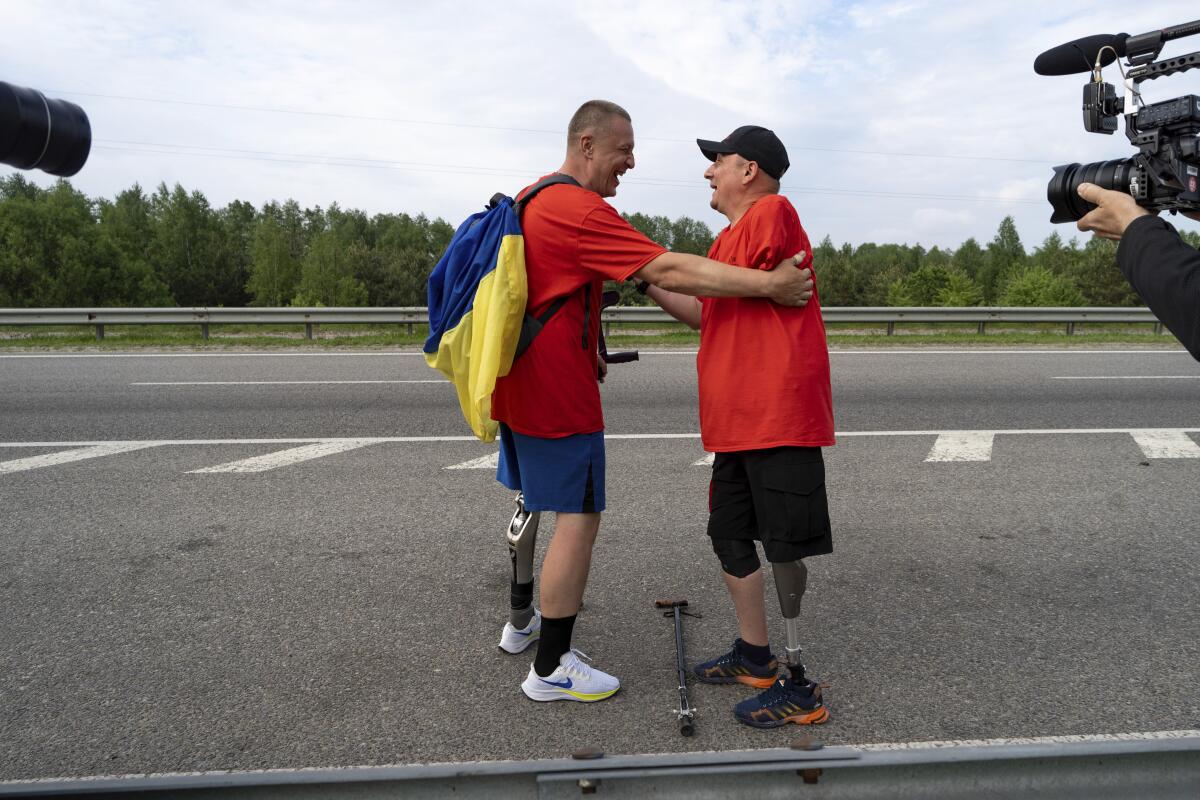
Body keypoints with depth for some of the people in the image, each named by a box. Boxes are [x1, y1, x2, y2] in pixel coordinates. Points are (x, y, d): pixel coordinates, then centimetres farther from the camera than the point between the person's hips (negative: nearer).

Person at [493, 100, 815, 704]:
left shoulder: (530, 200, 13)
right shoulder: (580, 211, -19)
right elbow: (667, 271, -27)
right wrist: (769, 284, -27)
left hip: (517, 383, 10)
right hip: (559, 393, -10)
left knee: (532, 499, 23)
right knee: (578, 515, -3)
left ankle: (520, 621, 40)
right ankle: (551, 669, 7)